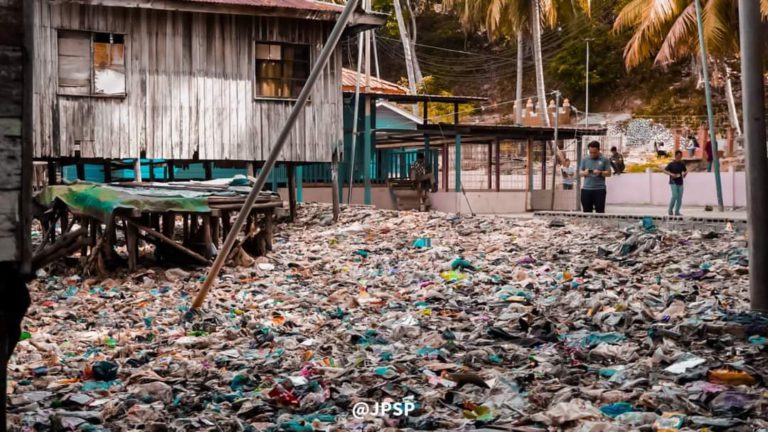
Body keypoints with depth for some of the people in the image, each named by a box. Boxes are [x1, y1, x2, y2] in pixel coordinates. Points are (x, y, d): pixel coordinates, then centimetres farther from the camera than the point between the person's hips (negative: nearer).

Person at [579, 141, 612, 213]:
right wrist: (584, 173, -11)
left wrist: (600, 173, -17)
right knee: (586, 212, 4)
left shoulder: (604, 160, 4)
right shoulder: (585, 160, 12)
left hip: (599, 189, -3)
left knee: (600, 212, -4)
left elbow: (608, 173, 2)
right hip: (586, 189, 3)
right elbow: (580, 173, 12)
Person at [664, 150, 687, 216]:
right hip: (673, 182, -5)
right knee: (675, 196, -16)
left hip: (680, 183, 5)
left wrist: (685, 174, 0)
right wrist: (671, 174, -20)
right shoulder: (671, 164, -5)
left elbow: (685, 170, 23)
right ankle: (670, 210, -1)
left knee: (679, 198, 3)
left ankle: (677, 211, 11)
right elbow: (665, 171, -5)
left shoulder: (682, 164, 8)